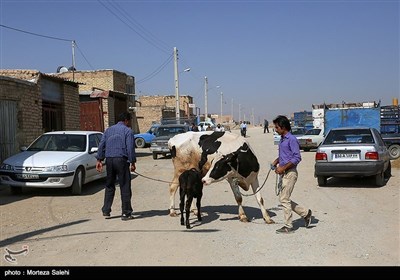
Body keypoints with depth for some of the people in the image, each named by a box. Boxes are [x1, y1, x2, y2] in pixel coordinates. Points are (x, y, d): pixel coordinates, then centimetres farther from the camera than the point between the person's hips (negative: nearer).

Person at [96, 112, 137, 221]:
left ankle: (106, 211, 17)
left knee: (109, 186, 15)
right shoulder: (127, 130, -1)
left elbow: (101, 145, 11)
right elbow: (130, 148, -8)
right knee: (125, 187, 0)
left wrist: (99, 160, 11)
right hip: (121, 160, -5)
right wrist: (132, 163, -5)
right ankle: (126, 213, 2)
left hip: (109, 160, 5)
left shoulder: (108, 130, 15)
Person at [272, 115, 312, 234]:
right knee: (284, 199, 11)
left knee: (284, 199, -6)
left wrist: (283, 167, -20)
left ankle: (288, 227, 4)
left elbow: (297, 157, -18)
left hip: (290, 173, -9)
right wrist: (276, 161, 9)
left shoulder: (292, 139, -14)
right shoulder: (282, 139, 15)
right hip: (283, 174, 9)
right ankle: (305, 213, 24)